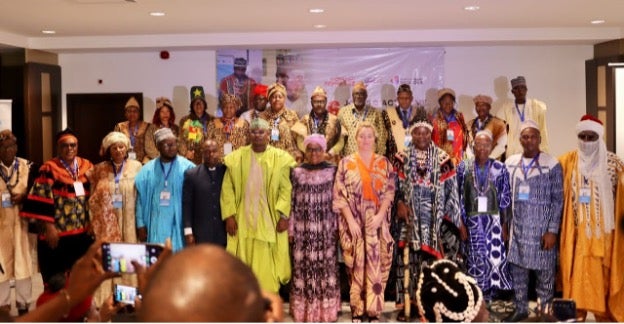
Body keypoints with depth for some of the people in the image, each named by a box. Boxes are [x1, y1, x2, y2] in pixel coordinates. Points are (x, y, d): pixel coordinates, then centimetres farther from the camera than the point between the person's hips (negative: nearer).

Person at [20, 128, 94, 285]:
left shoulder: (87, 166, 8)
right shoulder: (49, 169, -6)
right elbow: (43, 199, -10)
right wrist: (49, 227, -15)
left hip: (83, 232, 4)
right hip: (57, 232, -4)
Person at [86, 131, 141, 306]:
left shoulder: (136, 167, 1)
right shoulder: (99, 170, 6)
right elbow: (93, 199, 10)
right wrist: (92, 222, 5)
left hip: (128, 223, -1)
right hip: (106, 223, 1)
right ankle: (105, 301, 9)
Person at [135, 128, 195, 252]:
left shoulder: (187, 168, -1)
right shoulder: (147, 170, 7)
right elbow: (141, 199, 7)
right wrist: (140, 225, 3)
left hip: (179, 225, -2)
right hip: (155, 226, 2)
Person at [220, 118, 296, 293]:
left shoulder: (281, 158, -1)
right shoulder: (236, 158, 4)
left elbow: (286, 189, -3)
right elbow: (228, 188, 3)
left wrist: (284, 215, -11)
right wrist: (229, 215, -4)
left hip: (269, 220, -2)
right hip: (243, 220, 2)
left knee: (266, 267, 1)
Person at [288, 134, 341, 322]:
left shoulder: (333, 171, 3)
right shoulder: (297, 173, 4)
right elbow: (292, 202, 4)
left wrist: (338, 227, -1)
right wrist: (290, 228, 1)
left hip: (326, 228, 0)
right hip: (303, 228, 1)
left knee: (326, 266, 2)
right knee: (303, 266, 2)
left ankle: (326, 308, 12)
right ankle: (304, 308, 11)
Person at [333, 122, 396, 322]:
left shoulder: (384, 163, 7)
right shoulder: (346, 163, 3)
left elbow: (389, 192, 2)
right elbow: (340, 194, -2)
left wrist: (380, 216, -11)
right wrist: (350, 221, -10)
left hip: (377, 221, 1)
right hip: (354, 221, -1)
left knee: (376, 264, 0)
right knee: (356, 264, 2)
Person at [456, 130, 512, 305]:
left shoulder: (499, 168, 2)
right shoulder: (463, 167, 3)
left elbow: (505, 198, 3)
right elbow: (458, 196, 2)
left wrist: (504, 224, 0)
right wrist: (461, 222, -2)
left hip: (493, 219, 0)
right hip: (472, 220, 0)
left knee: (495, 256, -5)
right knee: (476, 258, 3)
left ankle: (489, 295, 11)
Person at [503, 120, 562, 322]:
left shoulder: (552, 165, -5)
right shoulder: (510, 163, 6)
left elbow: (557, 200, -6)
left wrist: (552, 230, -11)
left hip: (541, 229, -4)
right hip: (517, 228, 4)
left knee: (544, 273, 5)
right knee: (517, 270, 10)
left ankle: (545, 311, 18)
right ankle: (520, 309, 24)